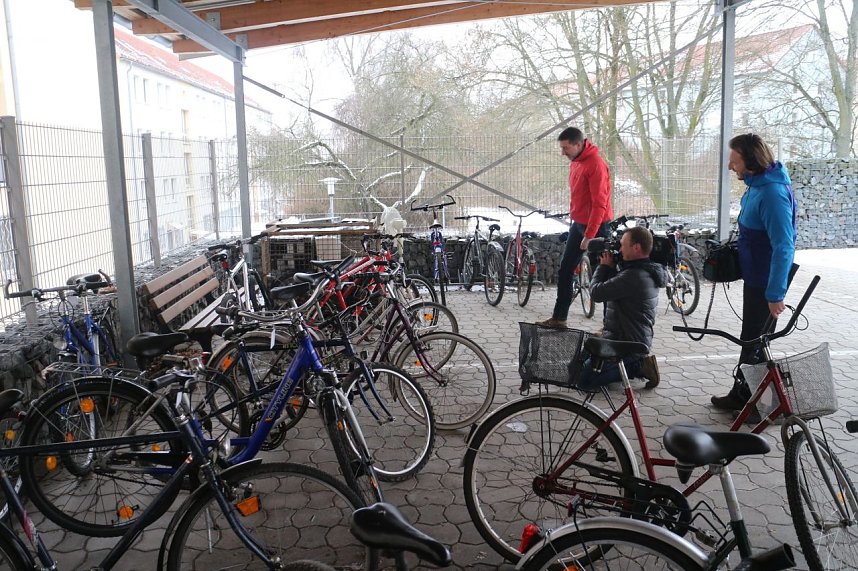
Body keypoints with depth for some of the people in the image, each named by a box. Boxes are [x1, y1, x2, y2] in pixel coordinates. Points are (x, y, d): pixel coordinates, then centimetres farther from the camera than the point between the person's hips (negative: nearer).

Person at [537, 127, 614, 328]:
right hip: (578, 224, 9)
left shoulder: (595, 164, -18)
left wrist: (589, 236, -21)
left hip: (595, 226, -9)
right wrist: (573, 220, 14)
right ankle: (558, 318, 19)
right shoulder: (575, 161, 9)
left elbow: (599, 204, -21)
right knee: (565, 271, 10)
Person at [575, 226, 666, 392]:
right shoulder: (648, 272, 6)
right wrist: (611, 267, 1)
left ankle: (637, 367, -4)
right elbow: (614, 285, 15)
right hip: (637, 340, 10)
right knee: (584, 357, 25)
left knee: (581, 379, -8)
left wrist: (605, 266, -6)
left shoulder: (633, 276, -27)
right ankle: (639, 363, 13)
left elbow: (596, 293, -21)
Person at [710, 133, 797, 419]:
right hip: (755, 275, 10)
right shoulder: (757, 184, 4)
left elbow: (784, 247, -27)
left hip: (766, 281, -10)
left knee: (755, 342, 2)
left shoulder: (772, 193, -25)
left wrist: (776, 293, -25)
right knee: (751, 339, 18)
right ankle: (741, 394, 32)